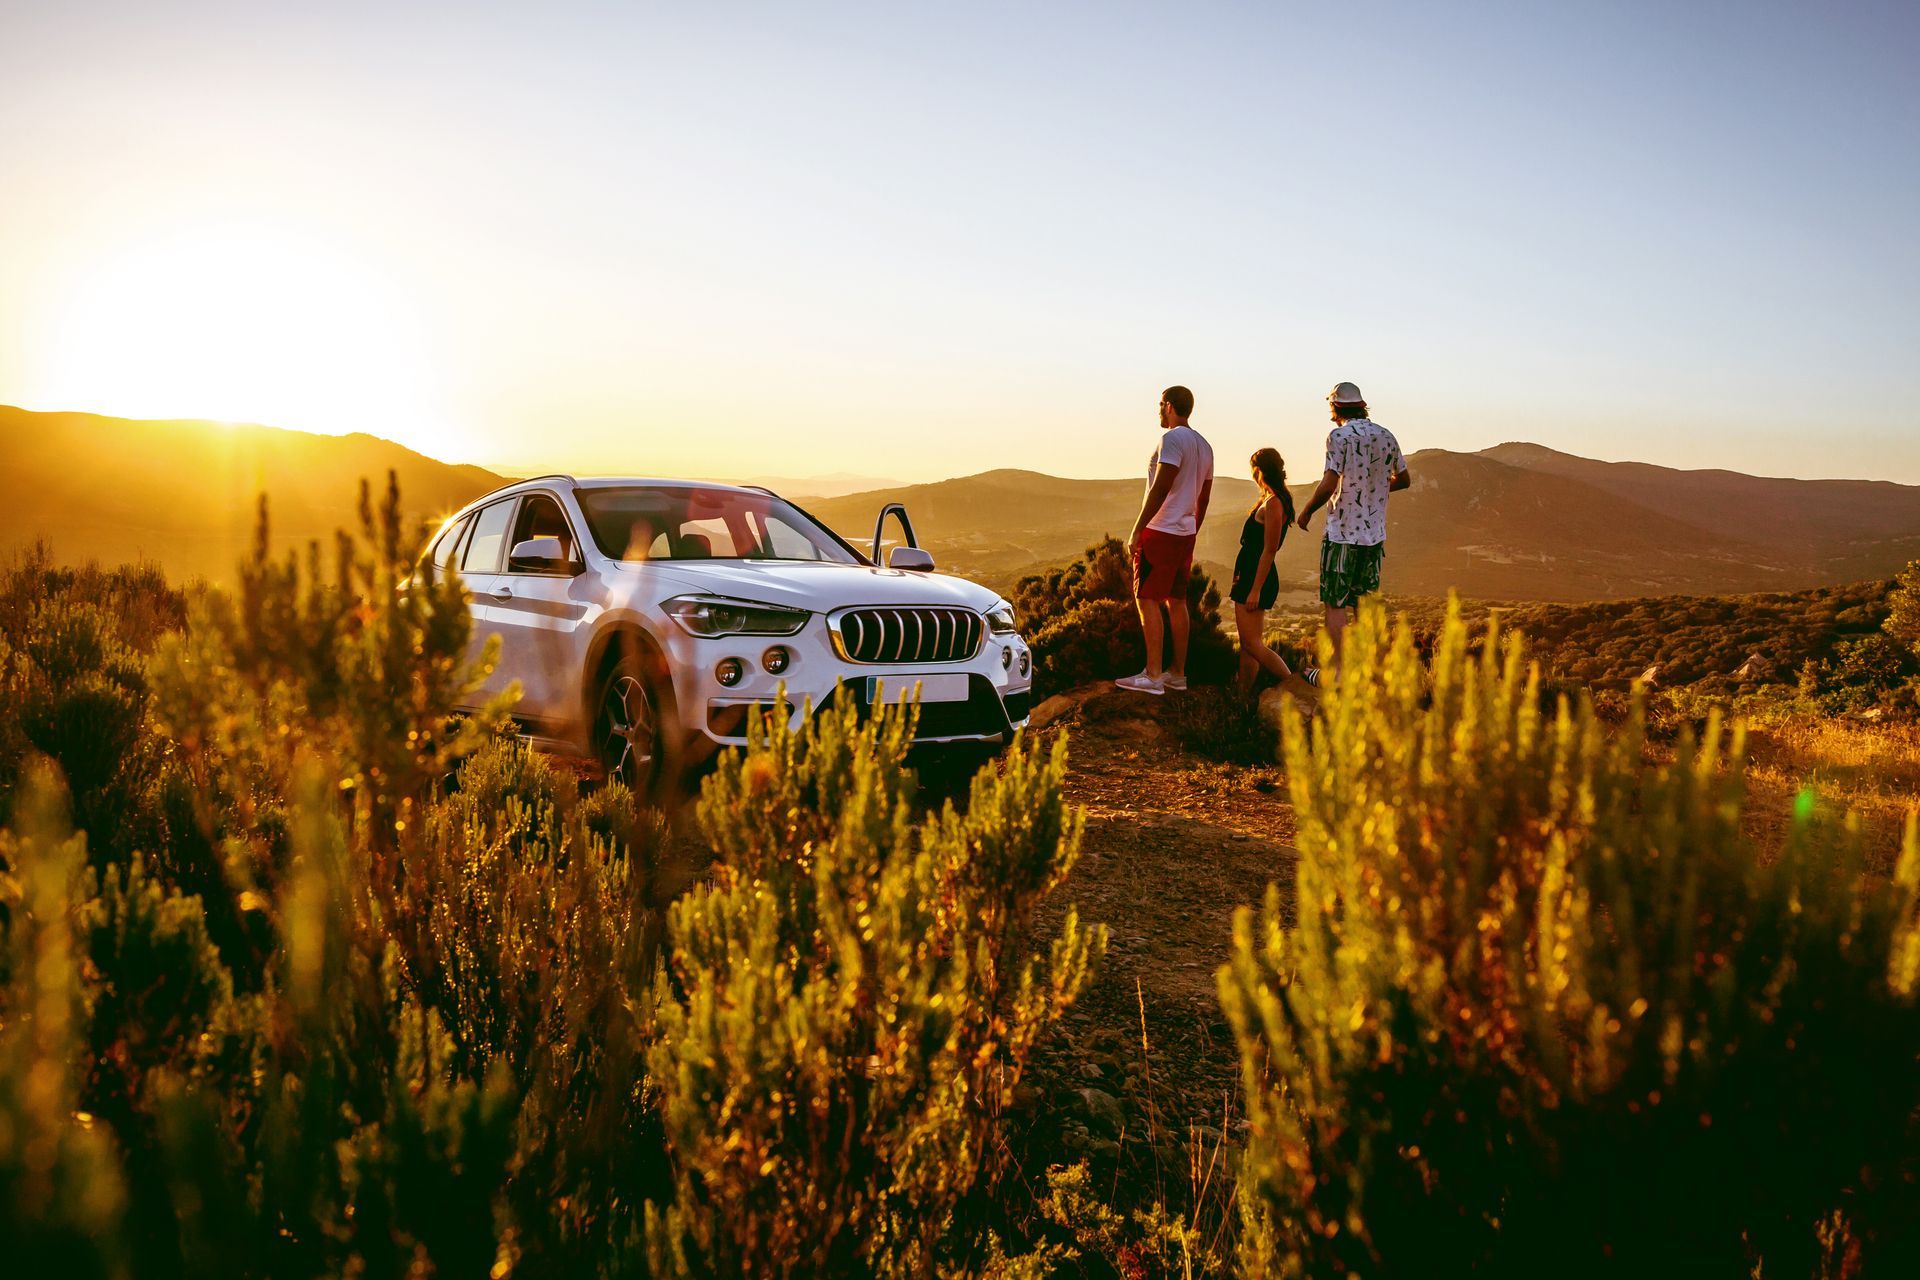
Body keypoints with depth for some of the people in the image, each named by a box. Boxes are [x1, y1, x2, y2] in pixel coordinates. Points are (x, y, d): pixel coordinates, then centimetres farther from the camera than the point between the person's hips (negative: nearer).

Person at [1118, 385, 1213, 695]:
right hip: (1186, 532, 9)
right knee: (1176, 601, 12)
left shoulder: (1172, 439, -13)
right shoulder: (1204, 445, 16)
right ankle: (1178, 673, 15)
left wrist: (1136, 530, -19)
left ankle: (1153, 675, -9)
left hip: (1161, 531, -9)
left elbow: (1160, 489, -20)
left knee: (1147, 600, -6)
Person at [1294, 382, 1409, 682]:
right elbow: (1404, 479, 18)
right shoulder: (1386, 436, 7)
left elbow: (1329, 485, -19)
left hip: (1342, 534, -6)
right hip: (1375, 534, 6)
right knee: (1364, 602, 14)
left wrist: (1307, 511, -3)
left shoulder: (1339, 436, -11)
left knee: (1335, 603, 0)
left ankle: (1336, 670, 1)